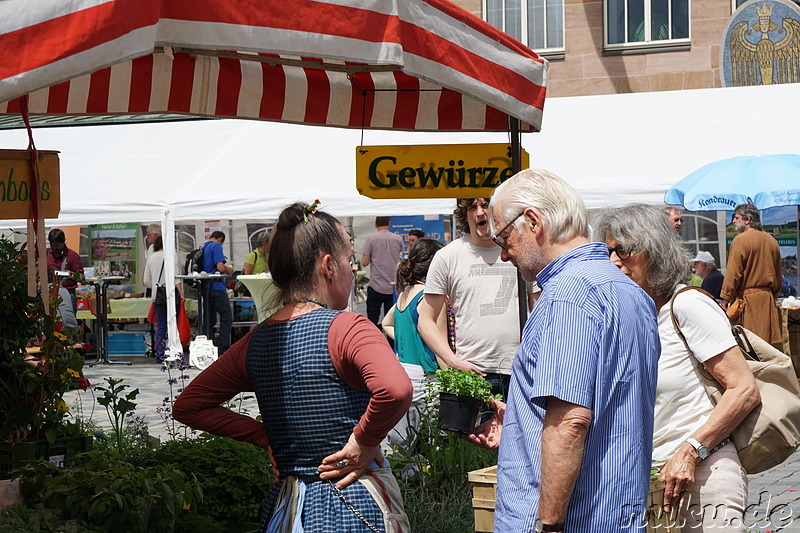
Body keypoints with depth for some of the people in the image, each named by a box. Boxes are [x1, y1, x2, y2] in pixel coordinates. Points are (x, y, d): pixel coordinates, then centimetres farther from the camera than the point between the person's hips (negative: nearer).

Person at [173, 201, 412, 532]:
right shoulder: (346, 328, -16)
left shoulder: (255, 341, 3)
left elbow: (188, 406, 10)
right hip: (352, 505, -6)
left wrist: (266, 437, 6)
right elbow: (395, 390, -34)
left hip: (285, 505, 6)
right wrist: (364, 442, -17)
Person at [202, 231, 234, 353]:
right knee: (226, 318, -3)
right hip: (216, 287, -8)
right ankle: (224, 348, -8)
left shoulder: (203, 247, 16)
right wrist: (229, 270, 3)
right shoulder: (217, 246, -8)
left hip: (205, 288, 8)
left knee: (210, 320, 11)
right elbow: (220, 267, -19)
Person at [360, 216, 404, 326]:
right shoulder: (398, 239, 2)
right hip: (394, 287, 3)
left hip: (376, 287, -3)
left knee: (372, 318, 4)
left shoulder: (371, 239, -7)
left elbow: (364, 262, -8)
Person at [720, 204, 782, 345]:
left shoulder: (740, 240, -9)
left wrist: (726, 298, -7)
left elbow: (733, 273, -12)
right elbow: (778, 275, 19)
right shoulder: (772, 241, 13)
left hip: (747, 298, -7)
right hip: (768, 299, 7)